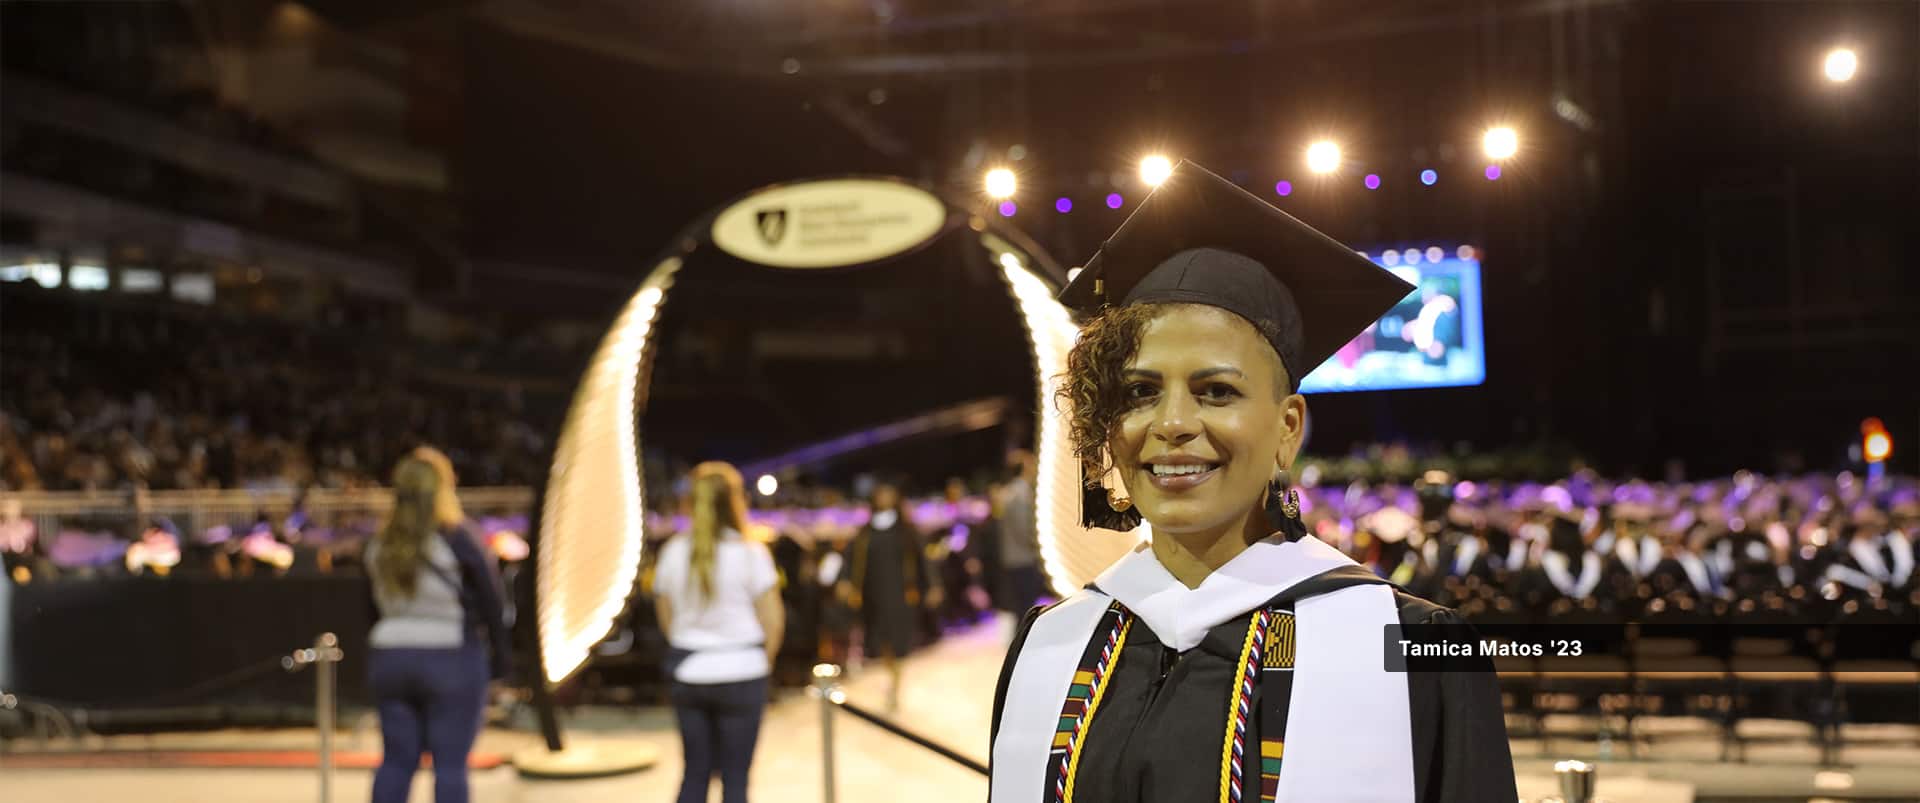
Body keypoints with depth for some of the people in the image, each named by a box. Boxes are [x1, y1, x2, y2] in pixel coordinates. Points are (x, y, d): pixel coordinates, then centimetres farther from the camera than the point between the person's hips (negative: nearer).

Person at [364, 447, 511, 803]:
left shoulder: (380, 545, 6)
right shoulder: (456, 540, -10)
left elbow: (378, 604, 9)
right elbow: (489, 603, -7)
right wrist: (500, 656, 3)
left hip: (391, 658, 5)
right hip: (451, 660, -5)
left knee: (396, 760, 11)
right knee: (450, 763, -1)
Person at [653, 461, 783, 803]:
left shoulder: (674, 550, 1)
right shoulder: (750, 551, -9)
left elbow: (665, 614, 8)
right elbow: (773, 618, -8)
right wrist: (764, 659, 7)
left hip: (686, 672, 4)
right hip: (740, 672, -3)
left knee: (695, 772, 13)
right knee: (735, 775, 6)